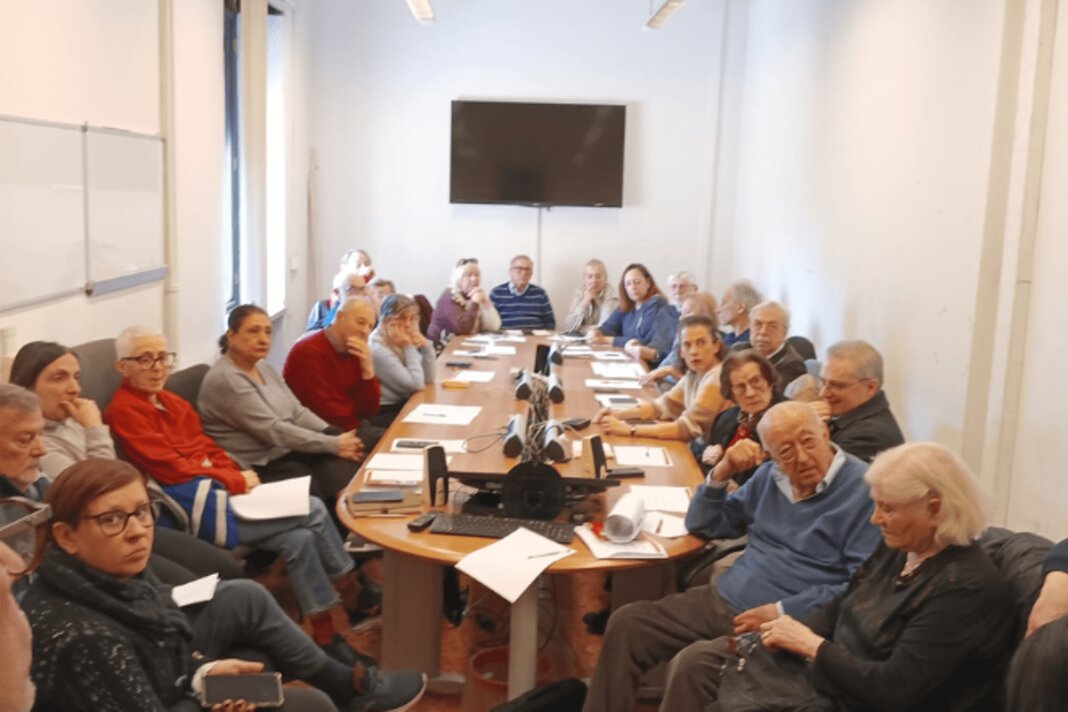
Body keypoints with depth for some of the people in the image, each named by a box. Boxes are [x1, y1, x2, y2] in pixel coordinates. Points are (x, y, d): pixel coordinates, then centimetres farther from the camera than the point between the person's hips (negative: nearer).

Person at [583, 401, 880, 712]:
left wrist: (783, 612, -21)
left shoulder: (864, 489, -10)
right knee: (626, 623, -4)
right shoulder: (771, 476, 12)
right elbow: (702, 524, 18)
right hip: (723, 600, 7)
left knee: (691, 663, -29)